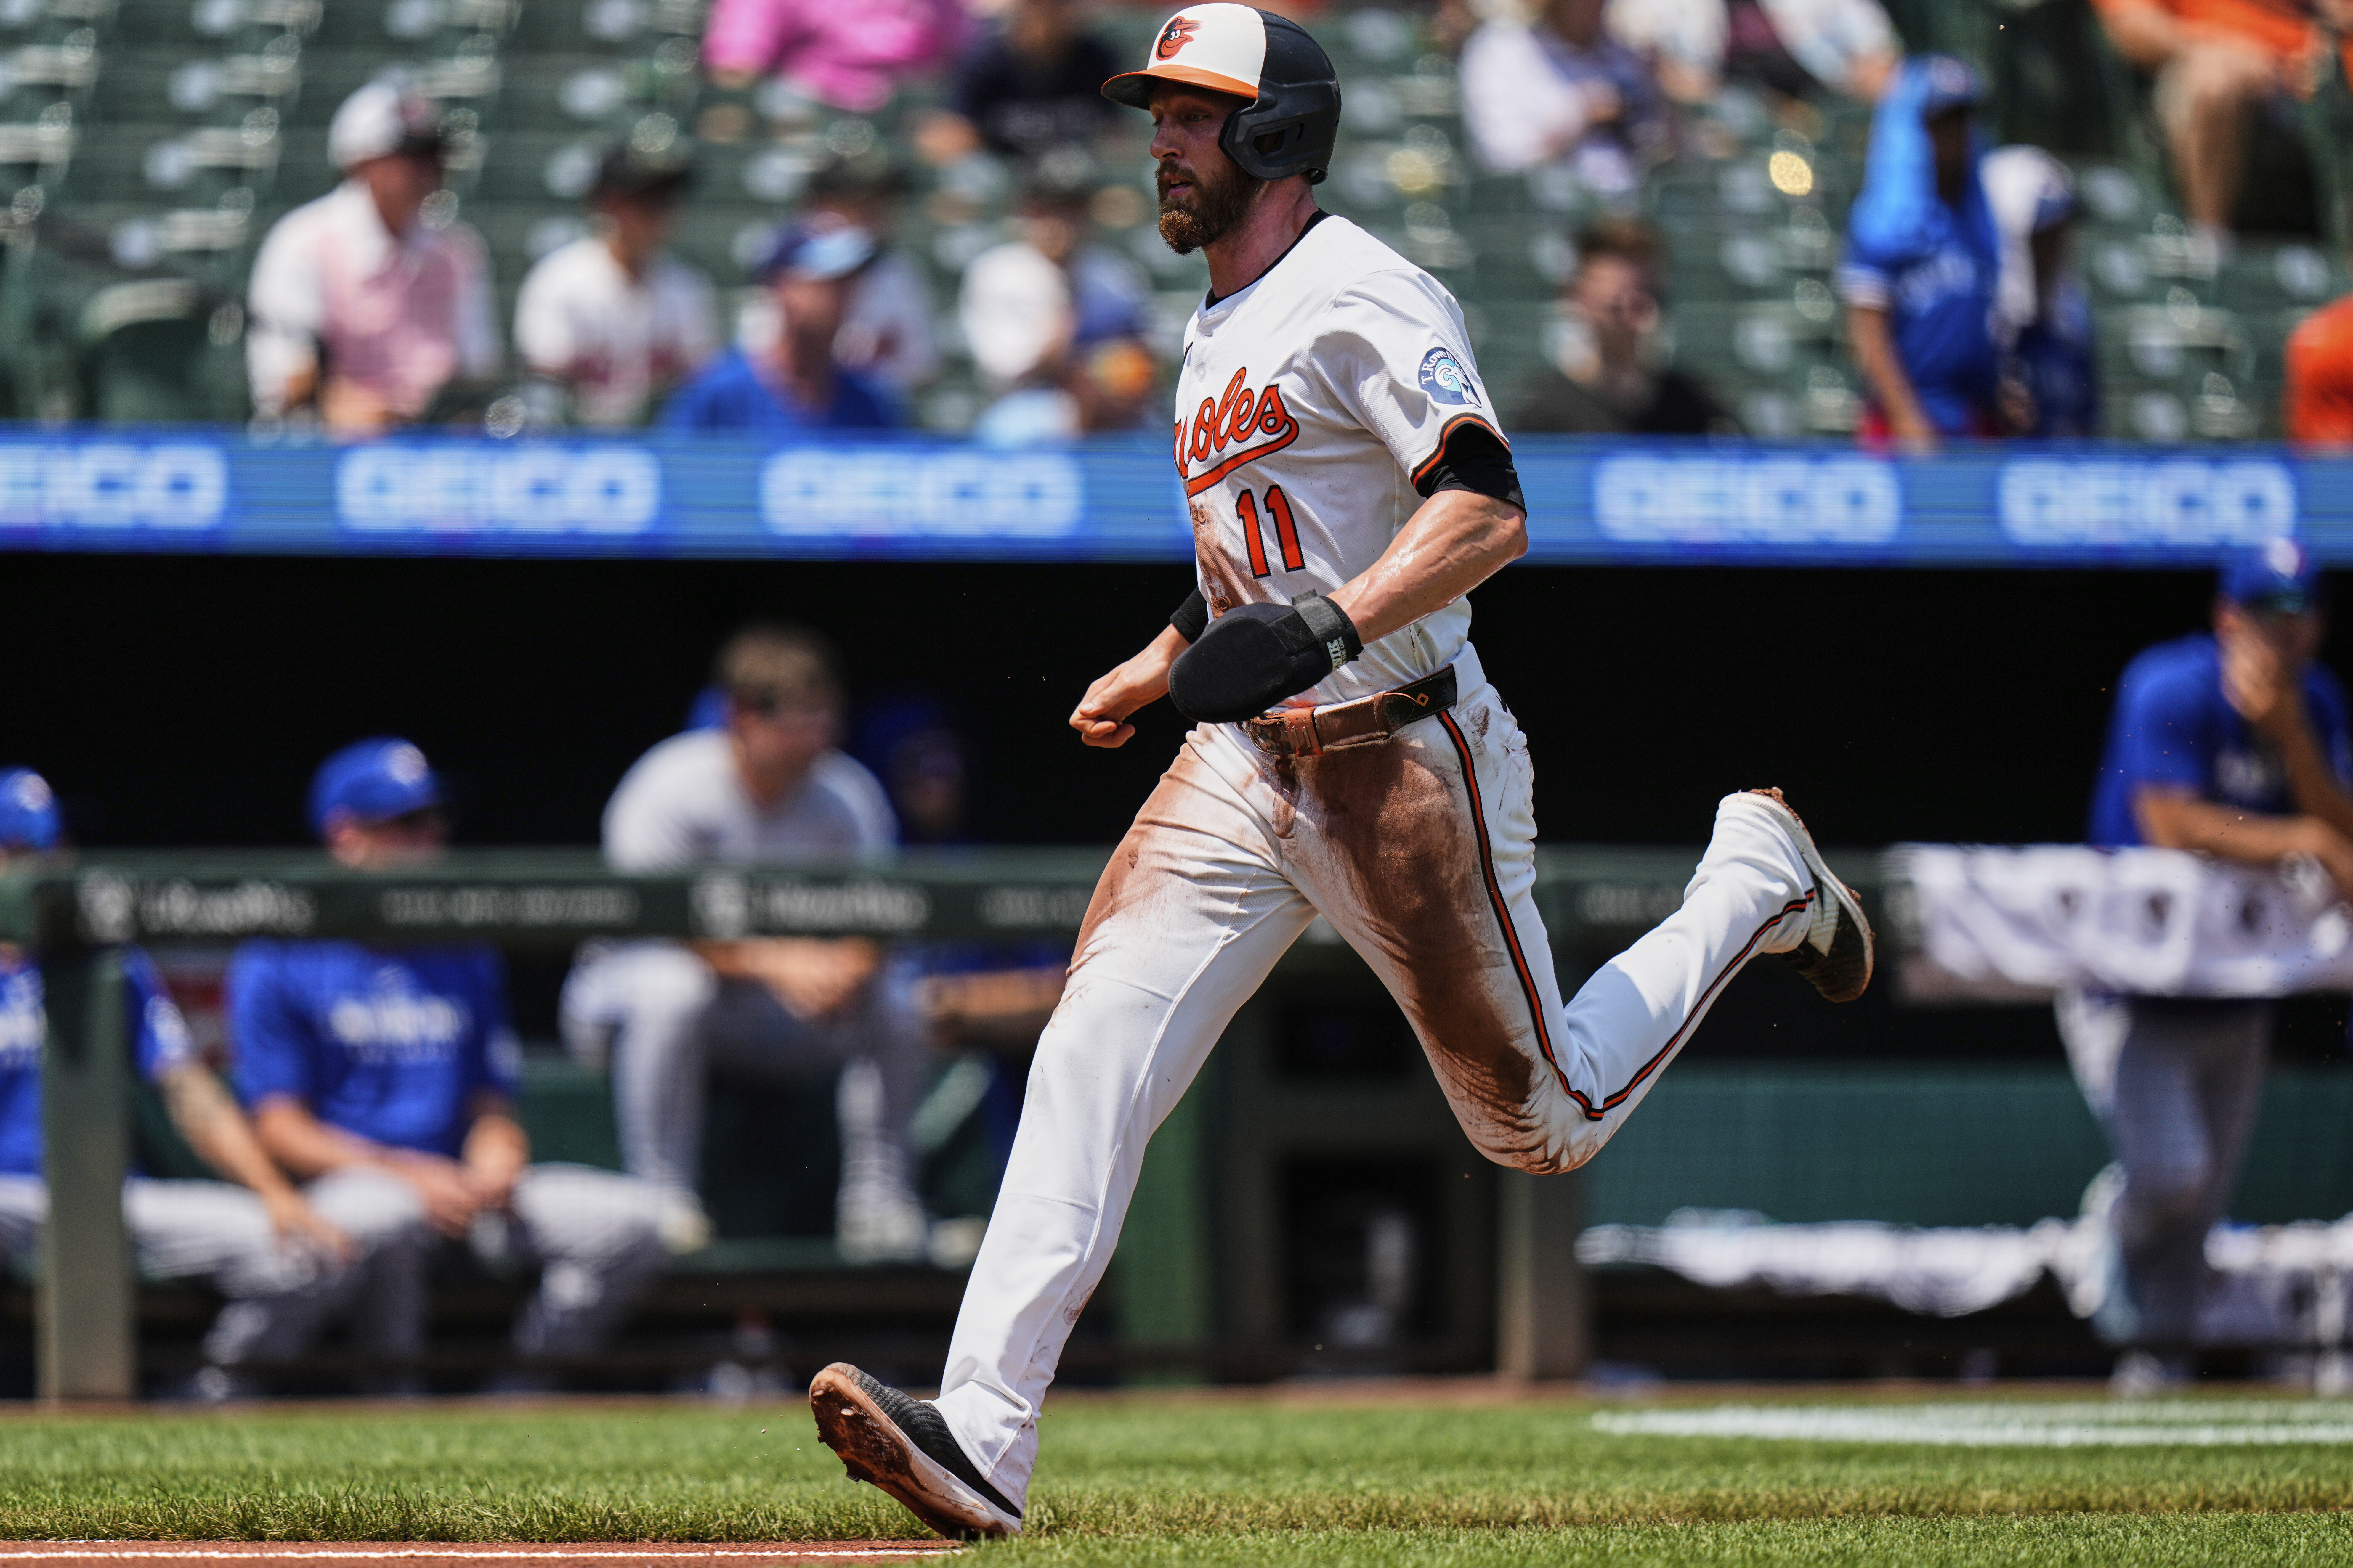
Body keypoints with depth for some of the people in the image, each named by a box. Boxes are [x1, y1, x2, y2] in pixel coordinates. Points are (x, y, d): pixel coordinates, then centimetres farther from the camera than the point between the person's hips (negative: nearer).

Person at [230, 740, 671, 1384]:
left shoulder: (467, 956, 19)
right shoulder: (279, 961, 1)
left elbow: (492, 1106, 17)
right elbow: (279, 1126, -6)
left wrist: (496, 1167, -8)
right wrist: (406, 1175, -18)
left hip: (461, 1185, 6)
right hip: (345, 1179, -6)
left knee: (635, 1216, -14)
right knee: (392, 1218, -41)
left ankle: (525, 1387, -8)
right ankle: (393, 1394, -20)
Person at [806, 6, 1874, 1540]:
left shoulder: (1359, 296, -13)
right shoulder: (1219, 331, 16)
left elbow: (1488, 514, -25)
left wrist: (1326, 627, -36)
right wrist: (1158, 668, 27)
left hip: (1401, 757, -7)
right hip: (1242, 766, 7)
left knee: (1546, 1118, 4)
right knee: (1092, 1053, -12)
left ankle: (1755, 880, 30)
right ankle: (985, 1438, -21)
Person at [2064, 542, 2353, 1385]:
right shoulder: (2172, 692, -17)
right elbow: (2173, 826, -26)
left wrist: (2285, 726, -21)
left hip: (2236, 989, 6)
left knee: (2203, 1196, 9)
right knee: (2169, 1175, -18)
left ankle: (2156, 1350, 27)